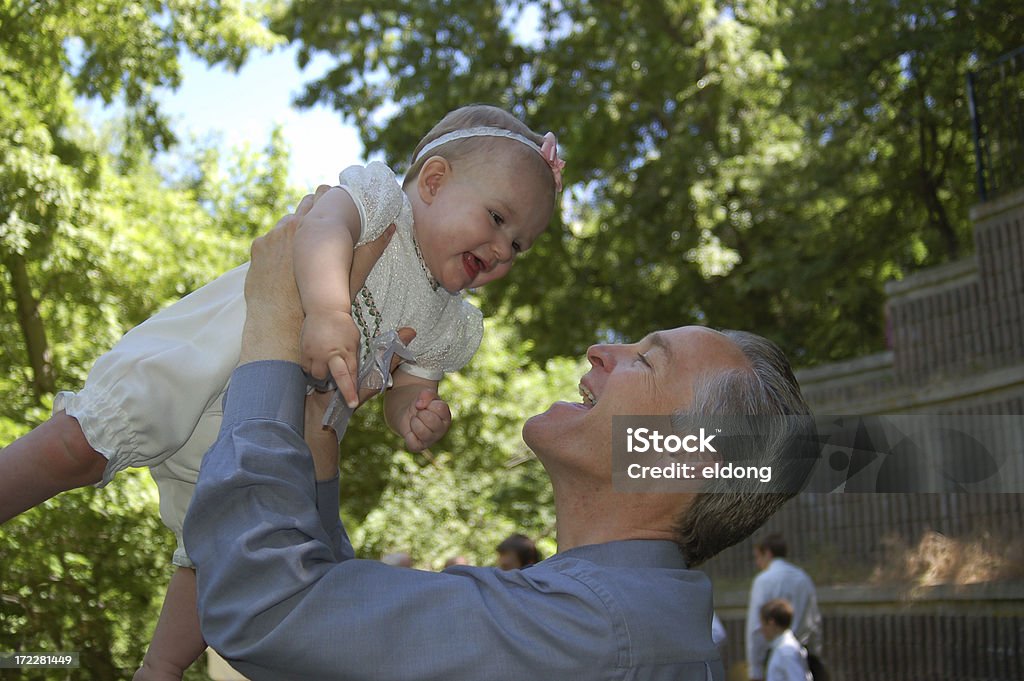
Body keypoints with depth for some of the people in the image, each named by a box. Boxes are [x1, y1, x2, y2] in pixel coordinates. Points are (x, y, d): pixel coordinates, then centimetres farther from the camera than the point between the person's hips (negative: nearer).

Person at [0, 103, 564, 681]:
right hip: (201, 360, -6)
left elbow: (408, 390, 11)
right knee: (82, 445, -24)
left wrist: (417, 418, -15)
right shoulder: (380, 197, -13)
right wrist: (327, 309, -54)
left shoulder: (451, 326, 7)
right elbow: (323, 224, -34)